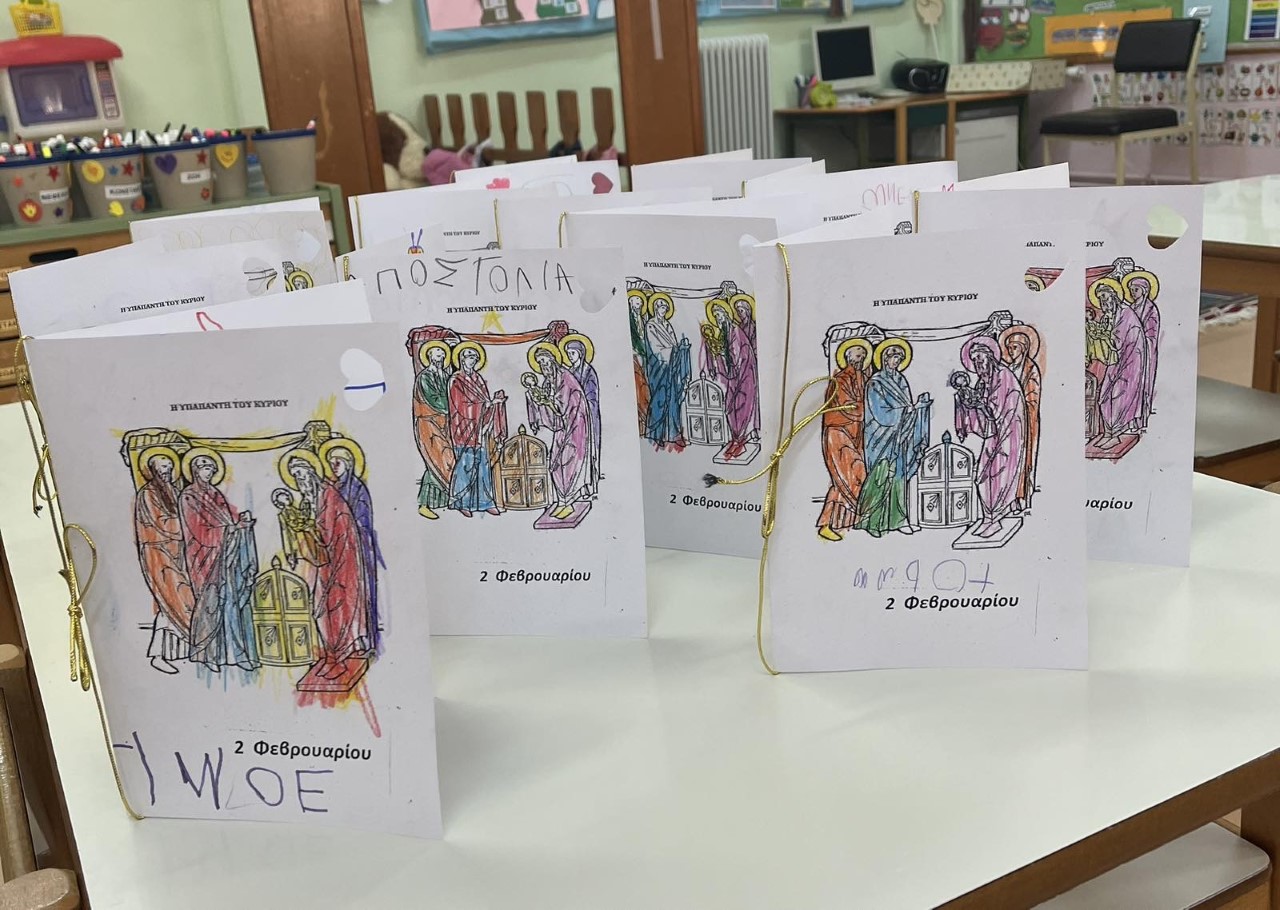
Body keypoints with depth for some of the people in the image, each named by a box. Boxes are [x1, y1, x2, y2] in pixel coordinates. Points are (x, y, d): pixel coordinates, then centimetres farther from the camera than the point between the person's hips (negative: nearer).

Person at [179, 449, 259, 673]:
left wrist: (241, 519, -7)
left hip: (225, 554, 6)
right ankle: (209, 653, -1)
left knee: (233, 598, 0)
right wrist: (228, 529, -15)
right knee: (211, 600, -8)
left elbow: (229, 519, 15)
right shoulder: (188, 497, -1)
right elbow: (197, 529, -9)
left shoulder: (216, 494, 18)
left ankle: (235, 651, 2)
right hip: (205, 553, -6)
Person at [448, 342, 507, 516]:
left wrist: (495, 399, -5)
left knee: (483, 463, 5)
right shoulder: (455, 381, -8)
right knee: (465, 464, -4)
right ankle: (462, 502, 6)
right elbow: (463, 406, -16)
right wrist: (488, 403, -16)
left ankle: (485, 501, 10)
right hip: (464, 428, -6)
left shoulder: (478, 379, 13)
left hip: (480, 428, 6)